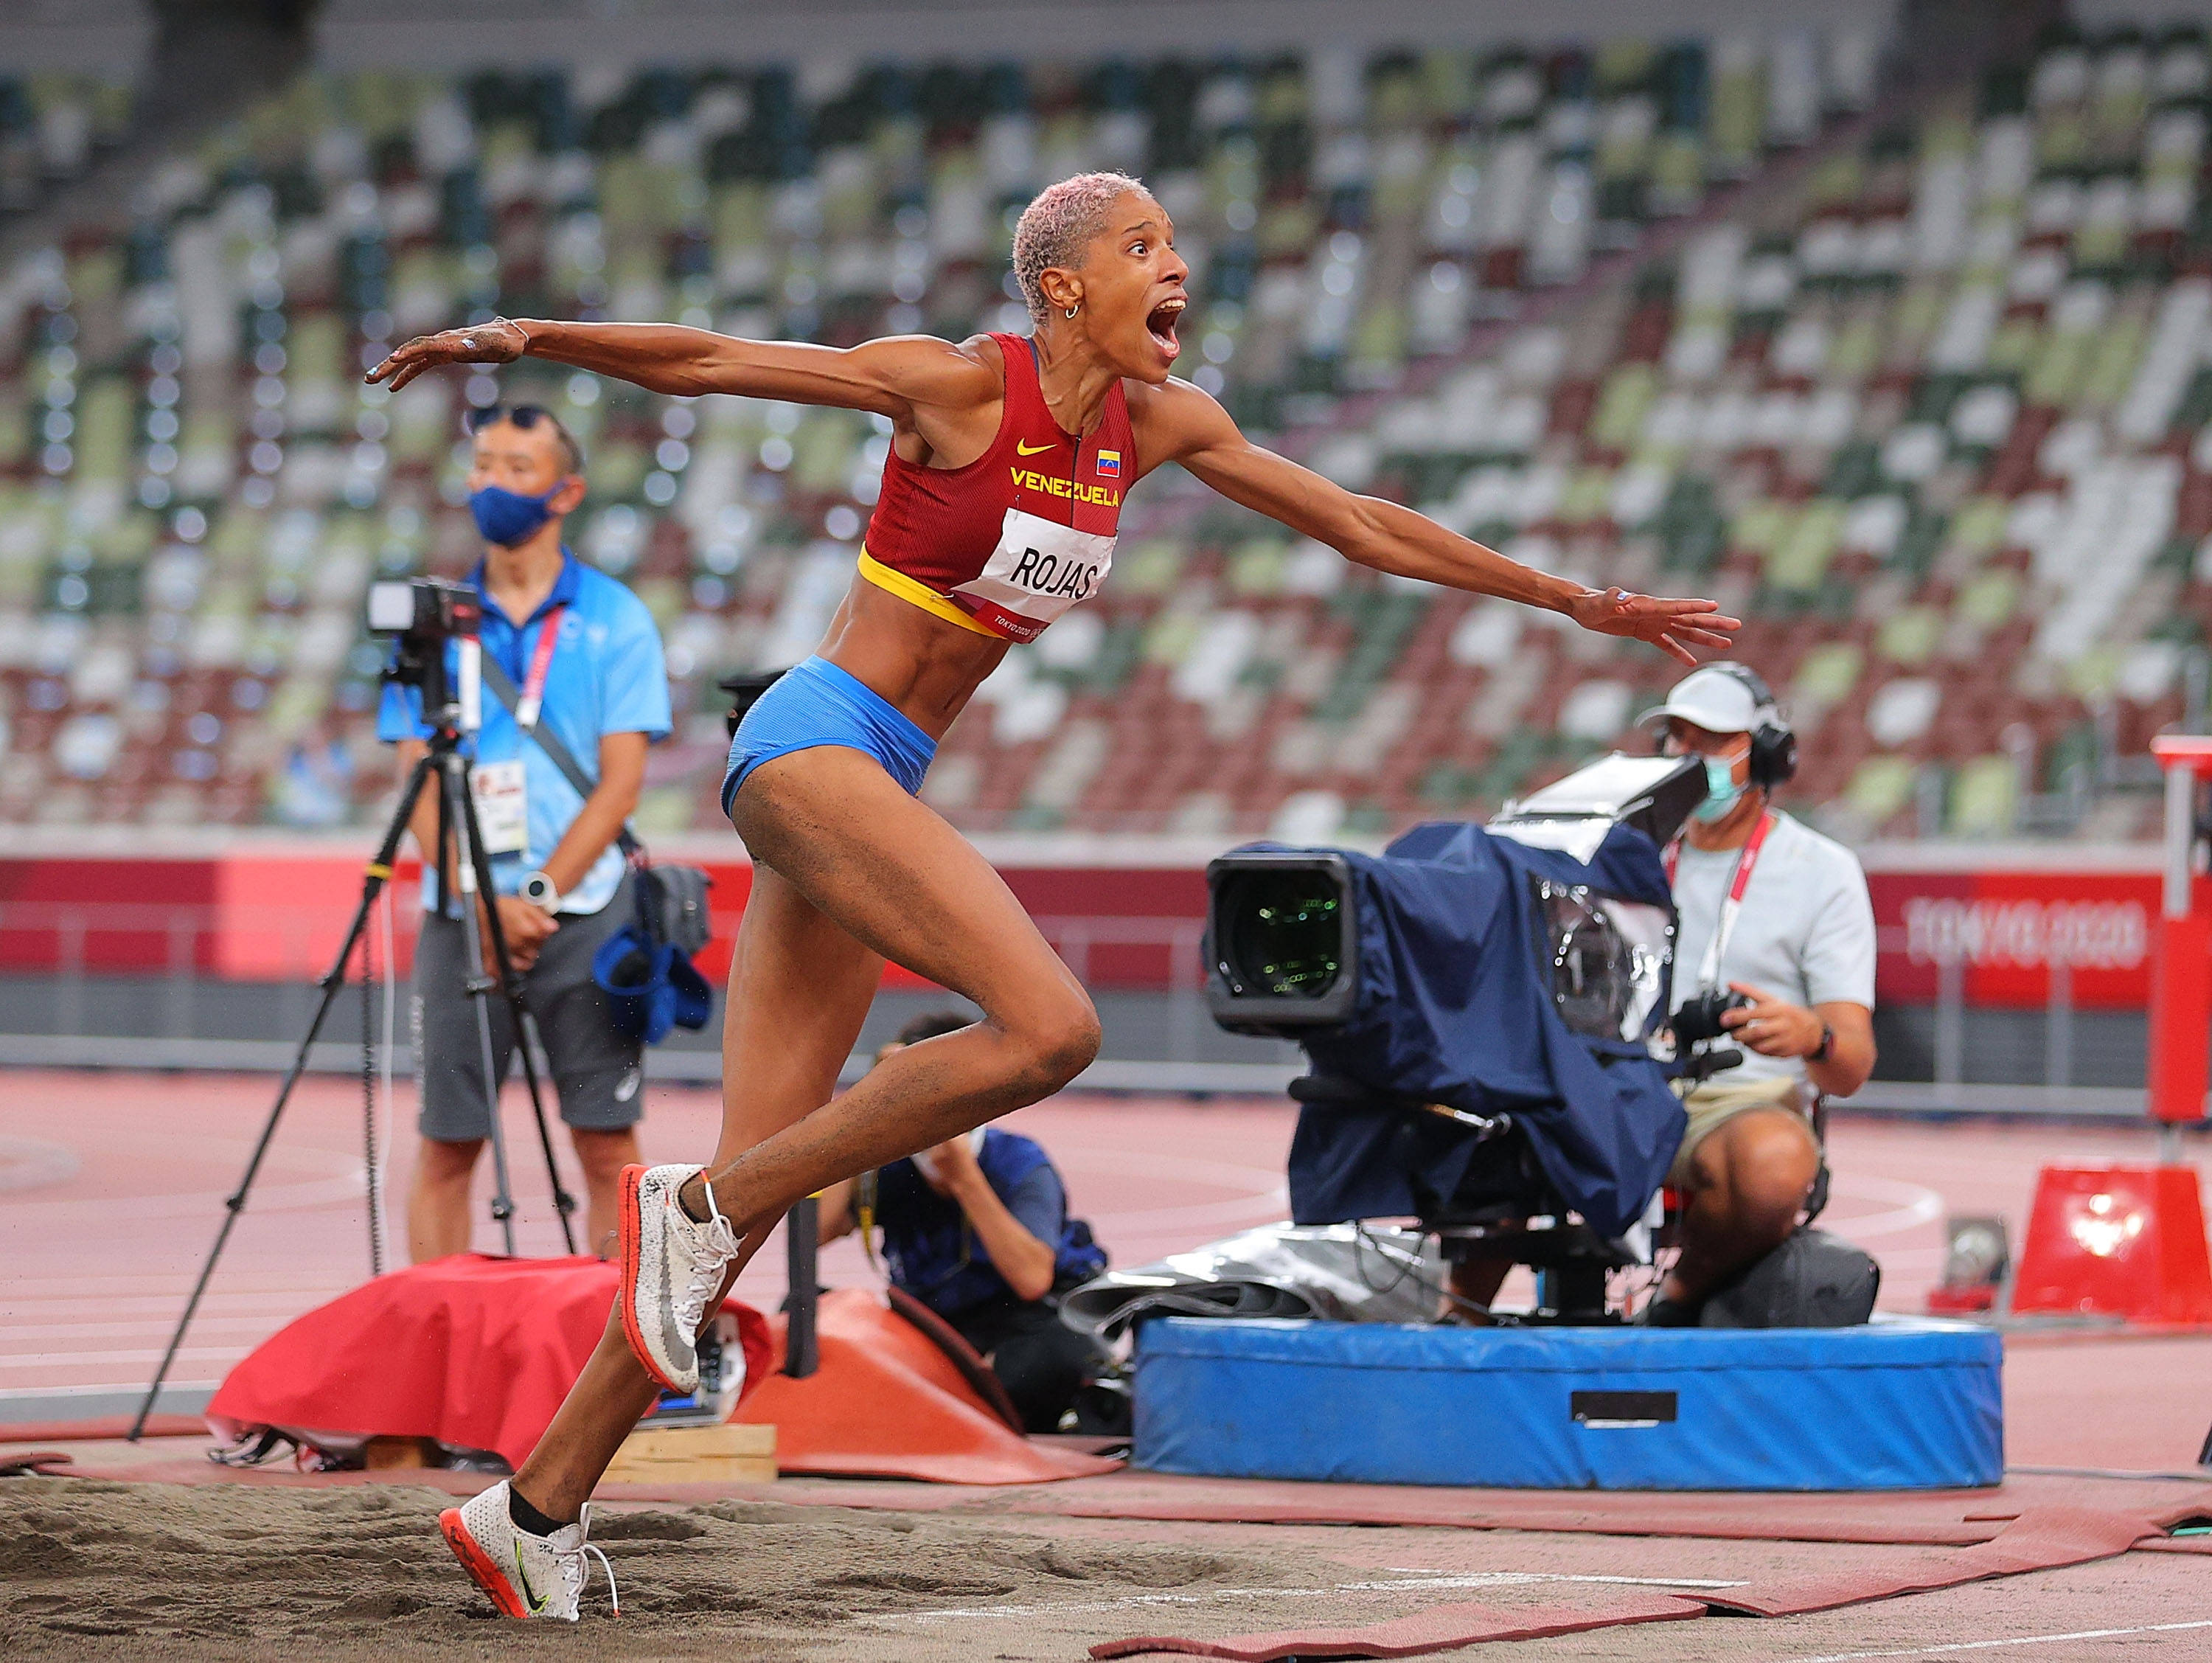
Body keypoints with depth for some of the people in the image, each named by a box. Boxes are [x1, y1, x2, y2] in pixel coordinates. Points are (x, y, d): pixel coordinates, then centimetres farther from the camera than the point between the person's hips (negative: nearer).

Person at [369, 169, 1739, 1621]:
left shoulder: (1160, 424, 9)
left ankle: (538, 1506, 6)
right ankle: (697, 1207, -13)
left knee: (760, 1184, 3)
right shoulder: (962, 383, -10)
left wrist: (1585, 604, 21)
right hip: (811, 749, -7)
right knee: (1050, 1027, -23)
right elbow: (706, 361, -8)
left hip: (866, 789, 7)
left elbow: (1361, 527, 17)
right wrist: (526, 338, -18)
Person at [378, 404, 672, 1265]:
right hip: (460, 915, 2)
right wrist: (484, 902, -11)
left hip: (585, 911, -2)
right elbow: (420, 783, 4)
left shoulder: (615, 618, 4)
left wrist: (539, 894, -12)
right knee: (446, 1144, 2)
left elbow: (620, 781, -2)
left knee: (607, 1144, -3)